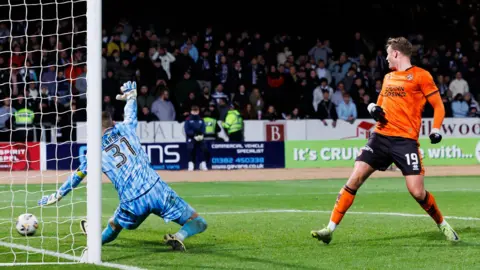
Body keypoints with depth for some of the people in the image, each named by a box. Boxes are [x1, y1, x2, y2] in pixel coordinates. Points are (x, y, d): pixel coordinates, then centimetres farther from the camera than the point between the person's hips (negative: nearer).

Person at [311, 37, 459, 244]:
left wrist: (436, 130, -16)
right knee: (354, 179, -7)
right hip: (381, 136, 5)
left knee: (417, 192, -11)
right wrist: (374, 109, 5)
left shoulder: (420, 75, -1)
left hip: (406, 140, -5)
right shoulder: (388, 77, 19)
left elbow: (438, 105, 0)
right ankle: (330, 229, -5)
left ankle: (442, 225, 14)